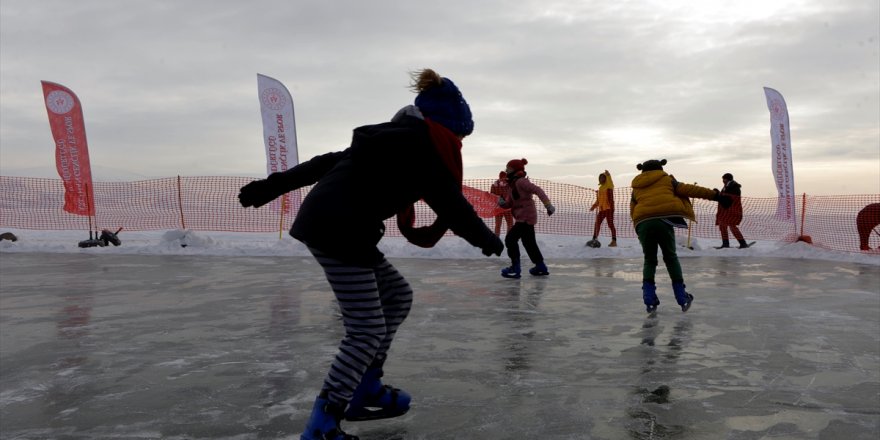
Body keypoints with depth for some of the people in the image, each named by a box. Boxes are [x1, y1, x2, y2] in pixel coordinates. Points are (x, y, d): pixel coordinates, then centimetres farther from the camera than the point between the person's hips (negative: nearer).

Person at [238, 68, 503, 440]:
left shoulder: (394, 135, 21)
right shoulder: (423, 144, -6)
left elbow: (330, 161, 22)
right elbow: (450, 203, -7)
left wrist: (272, 186, 26)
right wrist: (486, 238, 11)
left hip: (325, 223, 10)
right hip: (338, 231, -10)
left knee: (398, 295, 16)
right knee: (367, 330, -4)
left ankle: (365, 390, 25)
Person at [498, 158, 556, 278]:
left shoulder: (521, 181, -14)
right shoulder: (513, 184, 14)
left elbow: (537, 190, -24)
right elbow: (510, 203, 13)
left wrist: (548, 204, -31)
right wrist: (502, 202, -10)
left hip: (526, 217, -10)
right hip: (523, 217, 10)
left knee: (510, 239, -12)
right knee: (529, 242, 18)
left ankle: (515, 268, -8)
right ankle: (541, 267, 29)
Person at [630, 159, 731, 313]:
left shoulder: (636, 187, 27)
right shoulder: (667, 180, 23)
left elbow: (632, 211, 23)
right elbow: (689, 190, 16)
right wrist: (715, 195, 16)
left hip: (643, 223, 1)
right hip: (664, 220, -1)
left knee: (649, 260, 17)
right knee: (670, 257, 18)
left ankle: (650, 300, 7)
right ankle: (682, 298, 18)